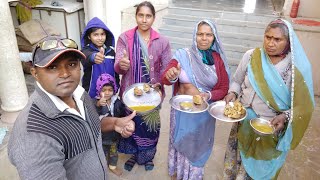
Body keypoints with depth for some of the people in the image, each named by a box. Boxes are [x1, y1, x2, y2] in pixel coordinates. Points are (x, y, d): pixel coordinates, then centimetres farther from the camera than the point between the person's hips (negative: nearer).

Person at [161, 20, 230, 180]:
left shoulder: (218, 60, -7)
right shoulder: (182, 55, -12)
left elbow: (224, 88, -5)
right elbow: (164, 78, -19)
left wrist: (208, 96, -25)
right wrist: (171, 77, -43)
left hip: (204, 113, 1)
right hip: (182, 110, -1)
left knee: (198, 143, 21)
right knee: (180, 141, 20)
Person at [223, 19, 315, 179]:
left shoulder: (297, 68, -15)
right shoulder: (251, 56, -9)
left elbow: (303, 106, -8)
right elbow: (237, 81, 6)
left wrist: (285, 117, -24)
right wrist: (233, 93, -13)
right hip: (244, 123, 2)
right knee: (237, 160, 20)